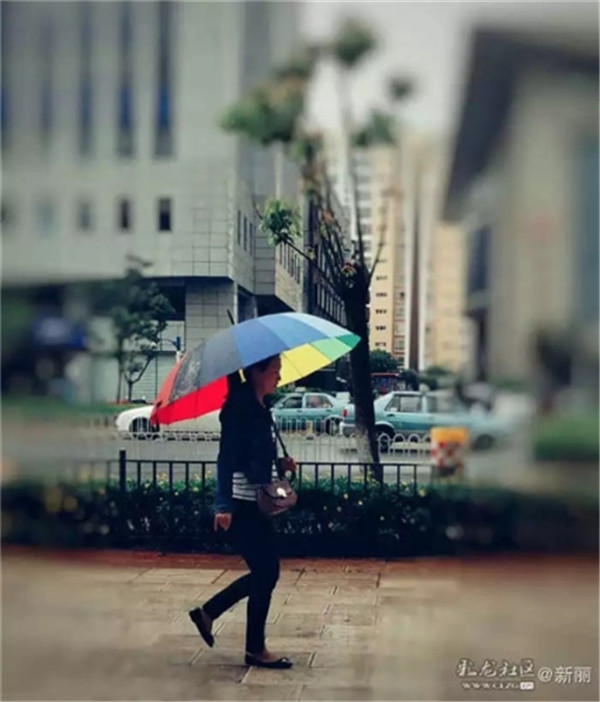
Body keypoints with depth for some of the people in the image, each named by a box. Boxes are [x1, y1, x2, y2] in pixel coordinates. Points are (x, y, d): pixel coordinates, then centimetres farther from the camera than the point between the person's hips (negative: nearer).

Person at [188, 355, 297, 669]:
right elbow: (227, 458, -23)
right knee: (265, 574, -2)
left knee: (265, 572, 14)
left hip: (257, 503, 9)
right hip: (242, 506, -9)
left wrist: (280, 465, 3)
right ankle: (256, 649, 13)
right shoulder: (239, 409, -16)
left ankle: (207, 612, 26)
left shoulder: (261, 409, 12)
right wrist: (223, 505, -30)